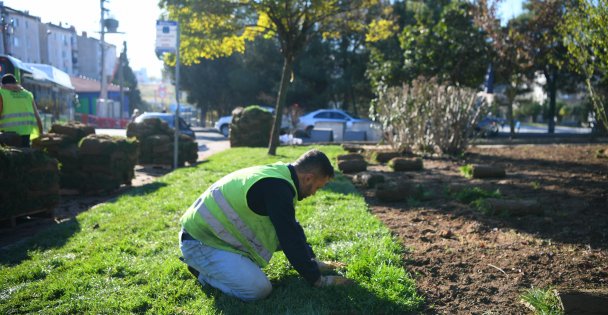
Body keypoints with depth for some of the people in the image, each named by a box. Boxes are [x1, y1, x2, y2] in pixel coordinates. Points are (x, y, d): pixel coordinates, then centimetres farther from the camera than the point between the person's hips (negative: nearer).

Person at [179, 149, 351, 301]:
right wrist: (317, 279, -9)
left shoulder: (277, 174, 6)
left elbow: (292, 228, 16)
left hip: (214, 231, 10)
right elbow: (291, 240, -21)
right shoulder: (277, 188, -25)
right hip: (200, 241, -10)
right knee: (259, 289, -21)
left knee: (284, 233, 10)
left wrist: (313, 262, 18)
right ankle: (203, 270, 1)